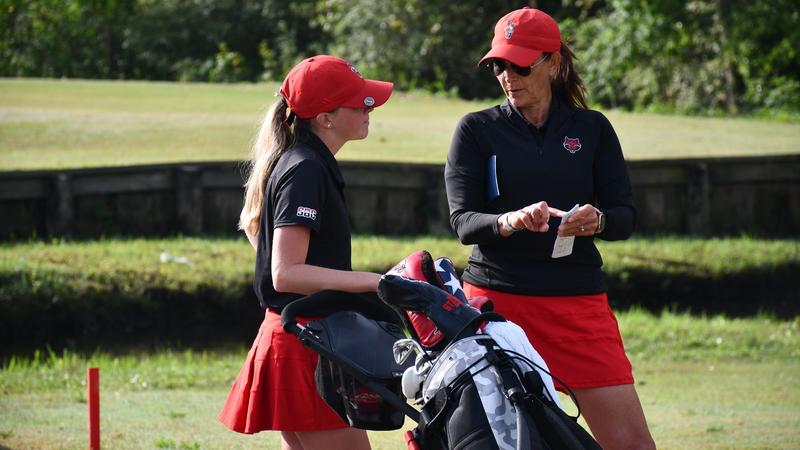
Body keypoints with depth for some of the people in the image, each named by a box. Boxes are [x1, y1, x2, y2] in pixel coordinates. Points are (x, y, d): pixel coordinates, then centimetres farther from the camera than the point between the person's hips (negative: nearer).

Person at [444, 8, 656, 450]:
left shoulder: (592, 128, 10)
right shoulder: (476, 130, 6)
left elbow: (625, 217, 5)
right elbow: (463, 222, -3)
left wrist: (597, 221, -19)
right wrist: (510, 222, -25)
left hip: (578, 301, 1)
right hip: (495, 299, -1)